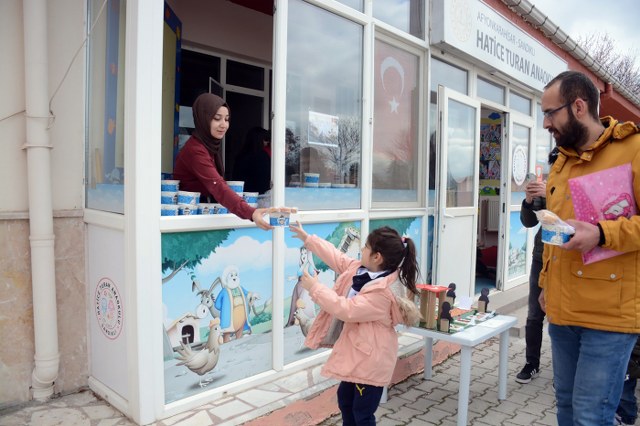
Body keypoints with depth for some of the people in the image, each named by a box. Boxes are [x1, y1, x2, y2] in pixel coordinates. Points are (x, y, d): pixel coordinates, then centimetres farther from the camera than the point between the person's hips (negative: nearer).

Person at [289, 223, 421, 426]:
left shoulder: (384, 291, -29)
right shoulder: (361, 268, -1)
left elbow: (347, 310, -30)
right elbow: (336, 256, 12)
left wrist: (315, 288, -22)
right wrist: (307, 238, 16)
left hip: (370, 358, -10)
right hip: (355, 351, 10)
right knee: (345, 400, 25)